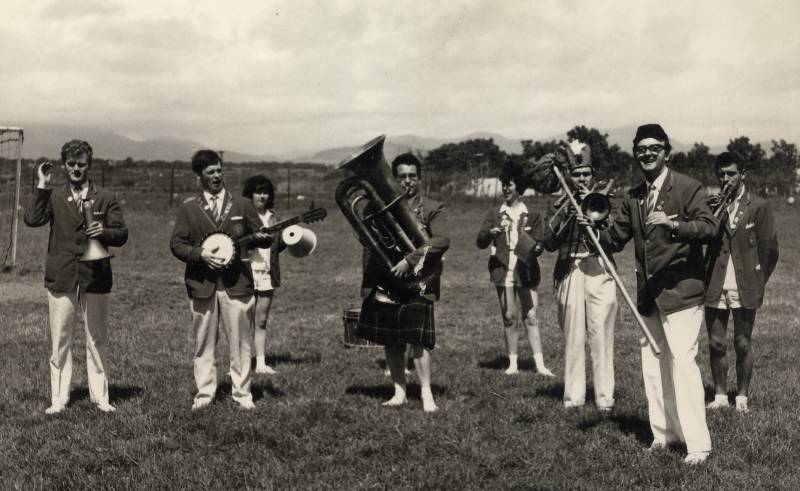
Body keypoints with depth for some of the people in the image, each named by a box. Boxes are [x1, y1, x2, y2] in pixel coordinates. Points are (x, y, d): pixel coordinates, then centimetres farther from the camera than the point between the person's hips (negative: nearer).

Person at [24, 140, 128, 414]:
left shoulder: (106, 199, 7)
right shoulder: (54, 197, 6)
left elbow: (122, 234, 3)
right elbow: (32, 220, -11)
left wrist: (104, 232, -18)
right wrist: (41, 186, -10)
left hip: (96, 278, 0)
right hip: (61, 278, 0)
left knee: (97, 341, 7)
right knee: (60, 342, 4)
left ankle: (100, 397, 15)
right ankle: (58, 399, 12)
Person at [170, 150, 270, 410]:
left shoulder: (242, 205, 8)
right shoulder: (188, 208, 7)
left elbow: (263, 237, 9)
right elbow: (176, 243, 3)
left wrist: (258, 238, -15)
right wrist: (201, 254, -13)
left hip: (237, 282, 0)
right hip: (201, 283, 0)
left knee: (240, 343, 1)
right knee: (203, 344, 6)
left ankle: (242, 394, 9)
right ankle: (204, 394, 14)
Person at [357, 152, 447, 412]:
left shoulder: (433, 209, 4)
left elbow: (442, 239, -12)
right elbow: (370, 247, 14)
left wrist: (410, 259, -20)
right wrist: (366, 287, 9)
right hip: (384, 285, 4)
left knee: (418, 338, -10)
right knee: (391, 341, 6)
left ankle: (426, 393, -4)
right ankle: (399, 392, 16)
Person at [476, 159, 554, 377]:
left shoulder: (532, 216, 7)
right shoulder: (494, 216, 8)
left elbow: (539, 244, 6)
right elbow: (480, 242, 0)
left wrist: (535, 247, -18)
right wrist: (493, 232, -20)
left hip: (526, 272, -1)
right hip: (503, 271, 1)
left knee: (531, 317, -3)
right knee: (509, 316, 2)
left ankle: (540, 364, -3)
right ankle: (512, 363, 8)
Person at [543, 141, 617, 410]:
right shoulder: (559, 206, 12)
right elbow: (549, 242, -1)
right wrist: (566, 215, -12)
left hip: (599, 271, -1)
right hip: (569, 274, 1)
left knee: (601, 335, -6)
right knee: (572, 336, 2)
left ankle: (604, 396, -2)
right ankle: (573, 395, 9)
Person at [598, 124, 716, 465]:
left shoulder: (688, 188, -7)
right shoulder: (633, 198, 12)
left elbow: (709, 227, -17)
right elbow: (614, 238, 14)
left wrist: (673, 224, -32)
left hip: (681, 290, -7)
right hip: (648, 295, 7)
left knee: (682, 360, -13)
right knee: (652, 363, 12)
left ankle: (698, 443, -8)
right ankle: (664, 432, 25)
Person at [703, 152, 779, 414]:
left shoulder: (758, 207, -1)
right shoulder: (711, 205, 6)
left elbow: (769, 249, 2)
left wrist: (758, 282, 3)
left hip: (745, 290, -2)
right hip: (715, 288, 2)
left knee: (743, 344, 6)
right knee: (716, 344, 5)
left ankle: (742, 397, 16)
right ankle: (720, 395, 16)